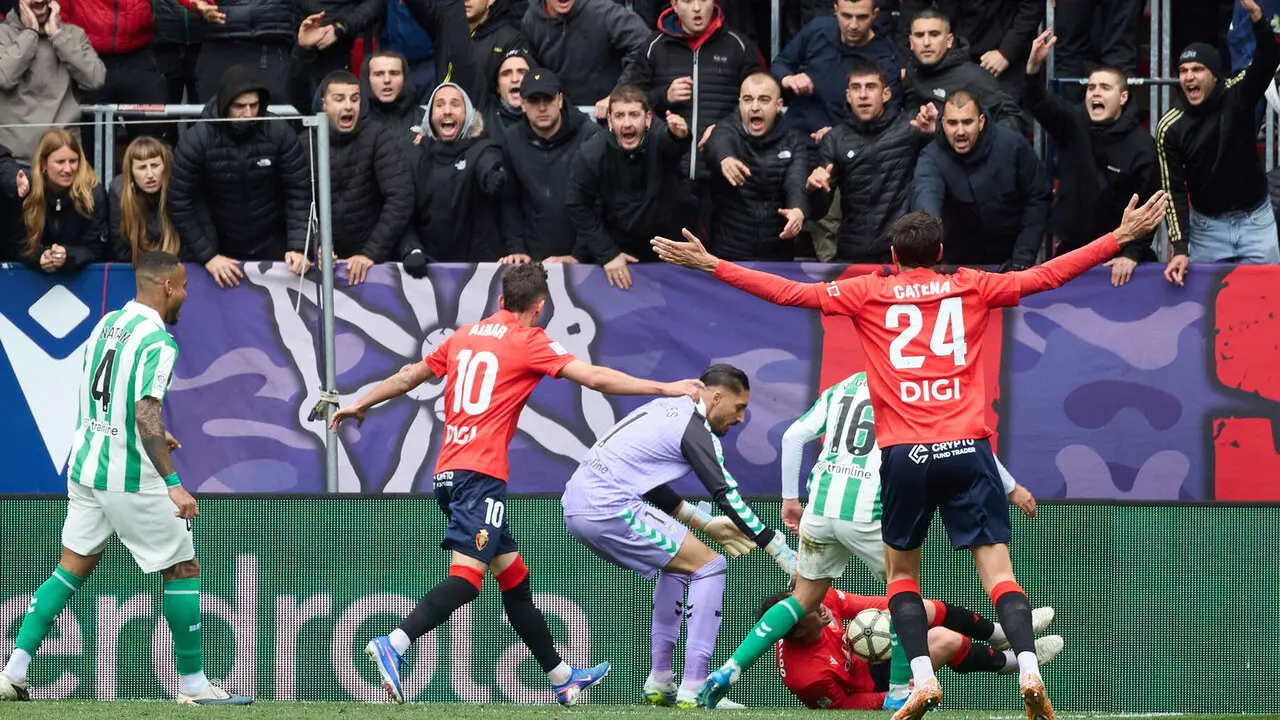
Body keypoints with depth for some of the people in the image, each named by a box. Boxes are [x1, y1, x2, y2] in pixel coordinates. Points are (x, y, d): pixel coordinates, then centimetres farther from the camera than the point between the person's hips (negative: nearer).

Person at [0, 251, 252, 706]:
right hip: (131, 479, -8)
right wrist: (173, 484, -28)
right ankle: (193, 685, 8)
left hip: (85, 467, 8)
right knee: (183, 570, 5)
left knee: (73, 567, 14)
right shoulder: (157, 341, -17)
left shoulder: (107, 323, 9)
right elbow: (146, 412, -26)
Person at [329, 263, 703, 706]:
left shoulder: (465, 336, 17)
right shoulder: (528, 342, -2)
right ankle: (393, 645, -34)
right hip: (480, 474, -8)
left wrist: (360, 404, 41)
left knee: (514, 577, 14)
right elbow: (596, 378, -7)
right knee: (467, 575, -17)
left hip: (449, 471, 8)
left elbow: (410, 376, 27)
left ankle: (561, 678, 21)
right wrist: (667, 389, -2)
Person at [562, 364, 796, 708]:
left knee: (678, 563, 26)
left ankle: (659, 683, 24)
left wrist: (706, 523, 24)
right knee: (709, 566, -4)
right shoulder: (695, 429, -7)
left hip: (576, 503, 10)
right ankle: (693, 689, -9)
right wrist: (782, 552, -7)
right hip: (609, 510, -10)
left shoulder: (665, 409, 20)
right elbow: (729, 497, -10)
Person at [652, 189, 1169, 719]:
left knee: (902, 572, 15)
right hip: (967, 447, 0)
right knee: (998, 572, -3)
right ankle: (1029, 672, -22)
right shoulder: (973, 288, 11)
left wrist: (710, 264, 13)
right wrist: (1123, 236, 18)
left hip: (904, 454, 0)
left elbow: (788, 292, 7)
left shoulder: (869, 294, 9)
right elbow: (1049, 275, 12)